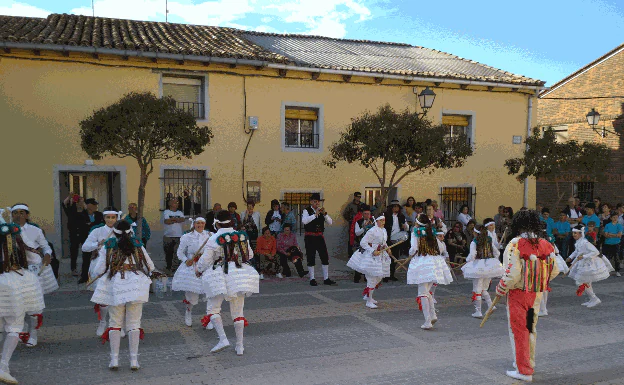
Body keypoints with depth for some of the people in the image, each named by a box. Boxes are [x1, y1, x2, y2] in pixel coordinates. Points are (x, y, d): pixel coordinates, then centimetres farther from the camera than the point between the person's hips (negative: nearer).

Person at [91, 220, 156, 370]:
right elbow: (151, 267, 11)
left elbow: (98, 271, 3)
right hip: (136, 287, 0)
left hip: (116, 287, 0)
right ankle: (134, 360, 7)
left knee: (115, 323, 10)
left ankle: (114, 359, 11)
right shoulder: (138, 245, 8)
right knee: (134, 323, 5)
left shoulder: (107, 247, 4)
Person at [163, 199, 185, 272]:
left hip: (179, 236, 2)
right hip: (168, 236, -2)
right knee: (168, 252, 4)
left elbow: (183, 219, -4)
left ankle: (175, 266, -4)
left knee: (178, 252, -7)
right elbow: (166, 221, -12)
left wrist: (172, 219, -11)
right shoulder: (166, 212, 4)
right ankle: (169, 267, 15)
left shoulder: (180, 212, 16)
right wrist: (177, 220, -6)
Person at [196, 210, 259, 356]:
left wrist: (199, 269, 17)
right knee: (238, 311, 12)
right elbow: (250, 255, 17)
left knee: (214, 308, 9)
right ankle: (239, 346, 16)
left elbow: (205, 261, -3)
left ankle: (223, 339, -7)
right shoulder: (242, 236, 5)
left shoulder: (214, 239, -7)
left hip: (220, 277, -4)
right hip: (240, 275, 4)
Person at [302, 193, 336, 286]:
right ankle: (312, 279, 11)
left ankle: (326, 279, 13)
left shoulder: (321, 211, 10)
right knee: (311, 258, 1)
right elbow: (304, 221, -23)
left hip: (319, 236, 5)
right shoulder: (307, 211, -4)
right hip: (310, 237, -5)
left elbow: (330, 222, 4)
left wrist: (324, 213, -11)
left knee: (325, 257, 4)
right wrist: (315, 214, -24)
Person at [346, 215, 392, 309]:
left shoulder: (384, 230, 8)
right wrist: (373, 251, -25)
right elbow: (363, 243, -20)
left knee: (379, 278, 16)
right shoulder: (372, 231, -19)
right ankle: (369, 301, 8)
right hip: (371, 257, -9)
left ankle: (367, 295, 35)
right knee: (372, 279, -5)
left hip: (381, 257, 9)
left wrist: (387, 249, 6)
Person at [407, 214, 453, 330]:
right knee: (427, 291, 21)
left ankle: (428, 321, -6)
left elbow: (414, 248, -14)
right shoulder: (431, 233, 12)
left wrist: (411, 253, 7)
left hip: (422, 263, -6)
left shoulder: (416, 233, -3)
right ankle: (433, 315, 13)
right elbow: (441, 247, 13)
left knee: (423, 293, -2)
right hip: (434, 263, 6)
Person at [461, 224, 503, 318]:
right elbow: (497, 253, 11)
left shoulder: (474, 242, -8)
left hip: (478, 266, -5)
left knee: (477, 290, 4)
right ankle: (490, 305, 5)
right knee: (484, 289, 20)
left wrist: (467, 261, 2)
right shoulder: (490, 241, 8)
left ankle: (478, 311, 6)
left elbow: (472, 255, -17)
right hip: (490, 267, 5)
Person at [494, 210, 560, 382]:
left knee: (518, 331, 6)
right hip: (537, 294, 6)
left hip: (518, 294, -6)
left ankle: (523, 371, 12)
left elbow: (512, 274, -23)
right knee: (531, 329, 22)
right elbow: (554, 271, 8)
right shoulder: (545, 245, 0)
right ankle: (529, 364, 37)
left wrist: (500, 290, -7)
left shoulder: (515, 245, -19)